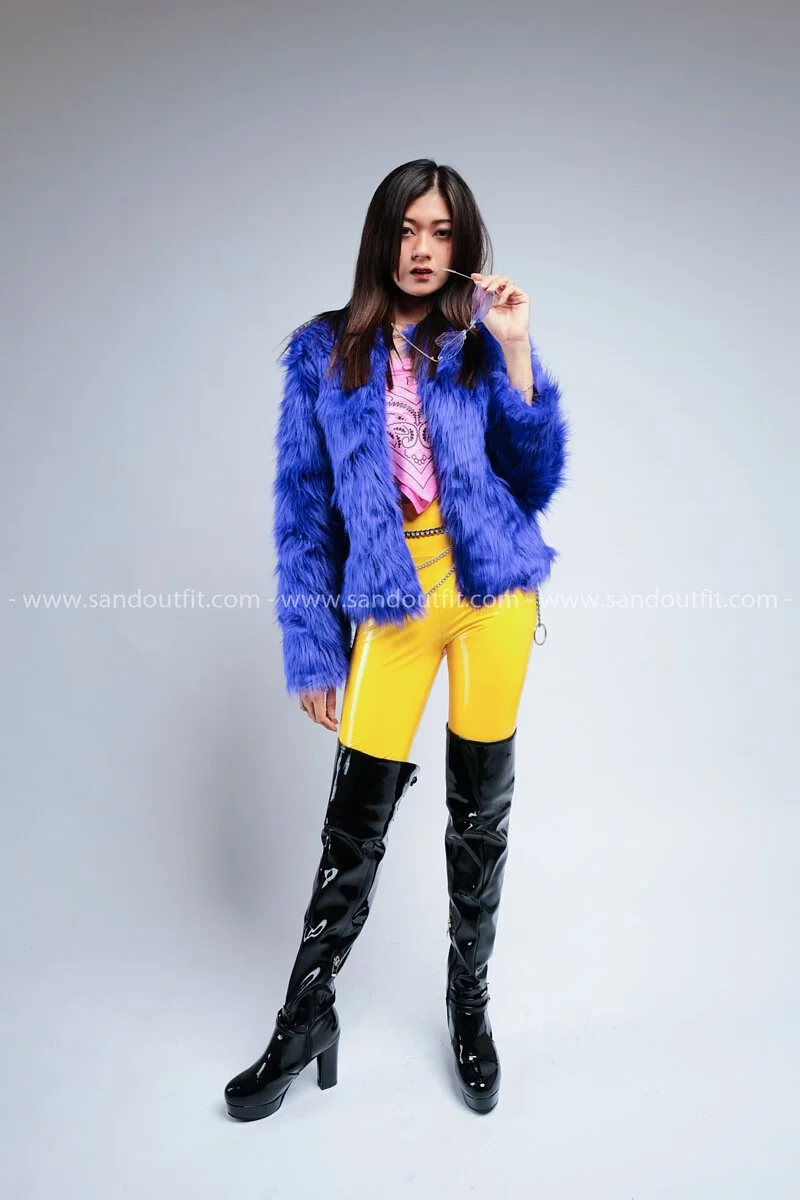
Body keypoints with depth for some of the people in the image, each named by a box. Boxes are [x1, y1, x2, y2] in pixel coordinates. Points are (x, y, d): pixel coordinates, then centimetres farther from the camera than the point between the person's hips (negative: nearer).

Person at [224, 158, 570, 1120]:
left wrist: (516, 352, -11)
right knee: (356, 818, 1)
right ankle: (306, 1019, 24)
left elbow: (535, 483, -3)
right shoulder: (323, 352, 5)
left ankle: (469, 1007, 31)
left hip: (491, 589, 1)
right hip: (391, 598, -1)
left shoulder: (479, 345, 7)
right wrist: (311, 650, 0)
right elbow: (303, 509, 4)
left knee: (481, 808, 10)